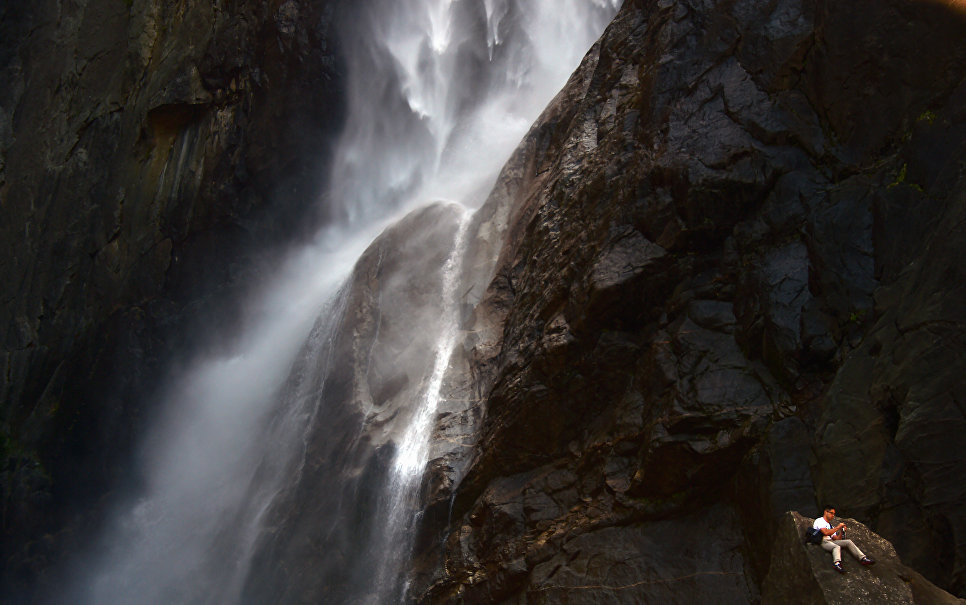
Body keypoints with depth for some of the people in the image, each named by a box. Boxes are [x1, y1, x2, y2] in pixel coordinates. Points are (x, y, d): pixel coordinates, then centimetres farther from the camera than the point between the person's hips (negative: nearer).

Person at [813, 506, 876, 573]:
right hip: (822, 541, -8)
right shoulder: (819, 521, 6)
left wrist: (841, 531, 6)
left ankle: (863, 558, -19)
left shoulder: (830, 525, 32)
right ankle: (837, 563, -67)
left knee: (848, 542, -8)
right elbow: (826, 532, -13)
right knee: (837, 547, -38)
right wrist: (837, 527, -4)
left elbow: (837, 539, 21)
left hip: (831, 541, 8)